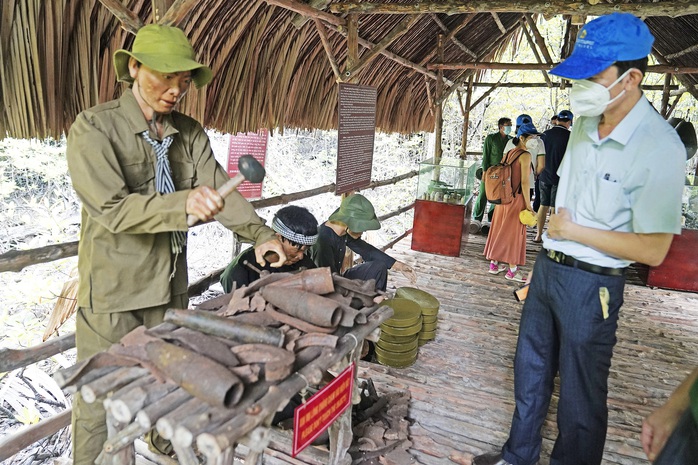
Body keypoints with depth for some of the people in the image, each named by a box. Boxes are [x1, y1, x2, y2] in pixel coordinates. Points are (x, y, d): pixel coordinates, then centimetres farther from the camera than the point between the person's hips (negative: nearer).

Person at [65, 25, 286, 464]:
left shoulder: (190, 133, 3)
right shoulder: (94, 127, -13)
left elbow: (218, 188, -4)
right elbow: (112, 208, -22)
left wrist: (260, 232, -21)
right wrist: (184, 203, -38)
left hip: (171, 285, 5)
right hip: (113, 293, -5)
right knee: (102, 401, 9)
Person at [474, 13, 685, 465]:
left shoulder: (659, 148, -21)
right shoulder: (585, 124, 3)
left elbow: (653, 250, -21)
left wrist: (575, 231, -15)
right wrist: (551, 242, 12)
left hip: (592, 284, -8)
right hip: (547, 268, 8)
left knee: (580, 395, 10)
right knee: (530, 372, 21)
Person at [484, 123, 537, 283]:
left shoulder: (508, 153, 9)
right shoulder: (525, 155, -13)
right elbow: (525, 181, -17)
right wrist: (528, 204, -13)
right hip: (517, 199, -7)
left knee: (499, 230, 13)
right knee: (514, 233, 1)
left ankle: (494, 264, 22)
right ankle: (512, 270, 8)